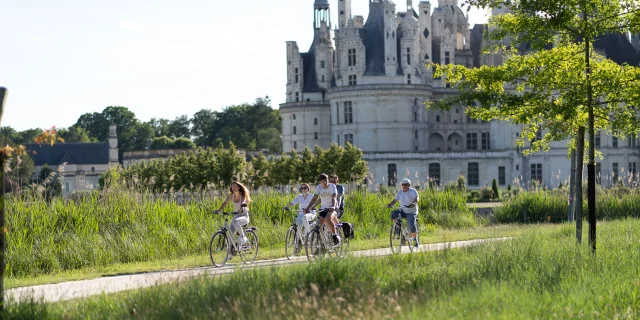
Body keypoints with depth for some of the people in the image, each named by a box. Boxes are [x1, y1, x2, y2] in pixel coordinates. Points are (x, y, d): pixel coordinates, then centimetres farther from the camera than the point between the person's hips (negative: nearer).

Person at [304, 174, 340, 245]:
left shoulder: (332, 186, -12)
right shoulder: (318, 187, -1)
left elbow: (334, 197, -27)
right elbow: (314, 199, -7)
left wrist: (333, 207, -45)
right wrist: (307, 208, -21)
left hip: (331, 208, -5)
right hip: (323, 208, 5)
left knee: (328, 219, -33)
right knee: (320, 225, -8)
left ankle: (335, 236, -16)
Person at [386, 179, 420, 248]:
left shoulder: (413, 191, -6)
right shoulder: (400, 192, 8)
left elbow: (417, 198, -22)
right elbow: (395, 200, 4)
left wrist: (414, 203, -44)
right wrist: (390, 204, -16)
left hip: (411, 212, -4)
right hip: (402, 211, 4)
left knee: (412, 225, -21)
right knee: (393, 213, -24)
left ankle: (414, 238, 4)